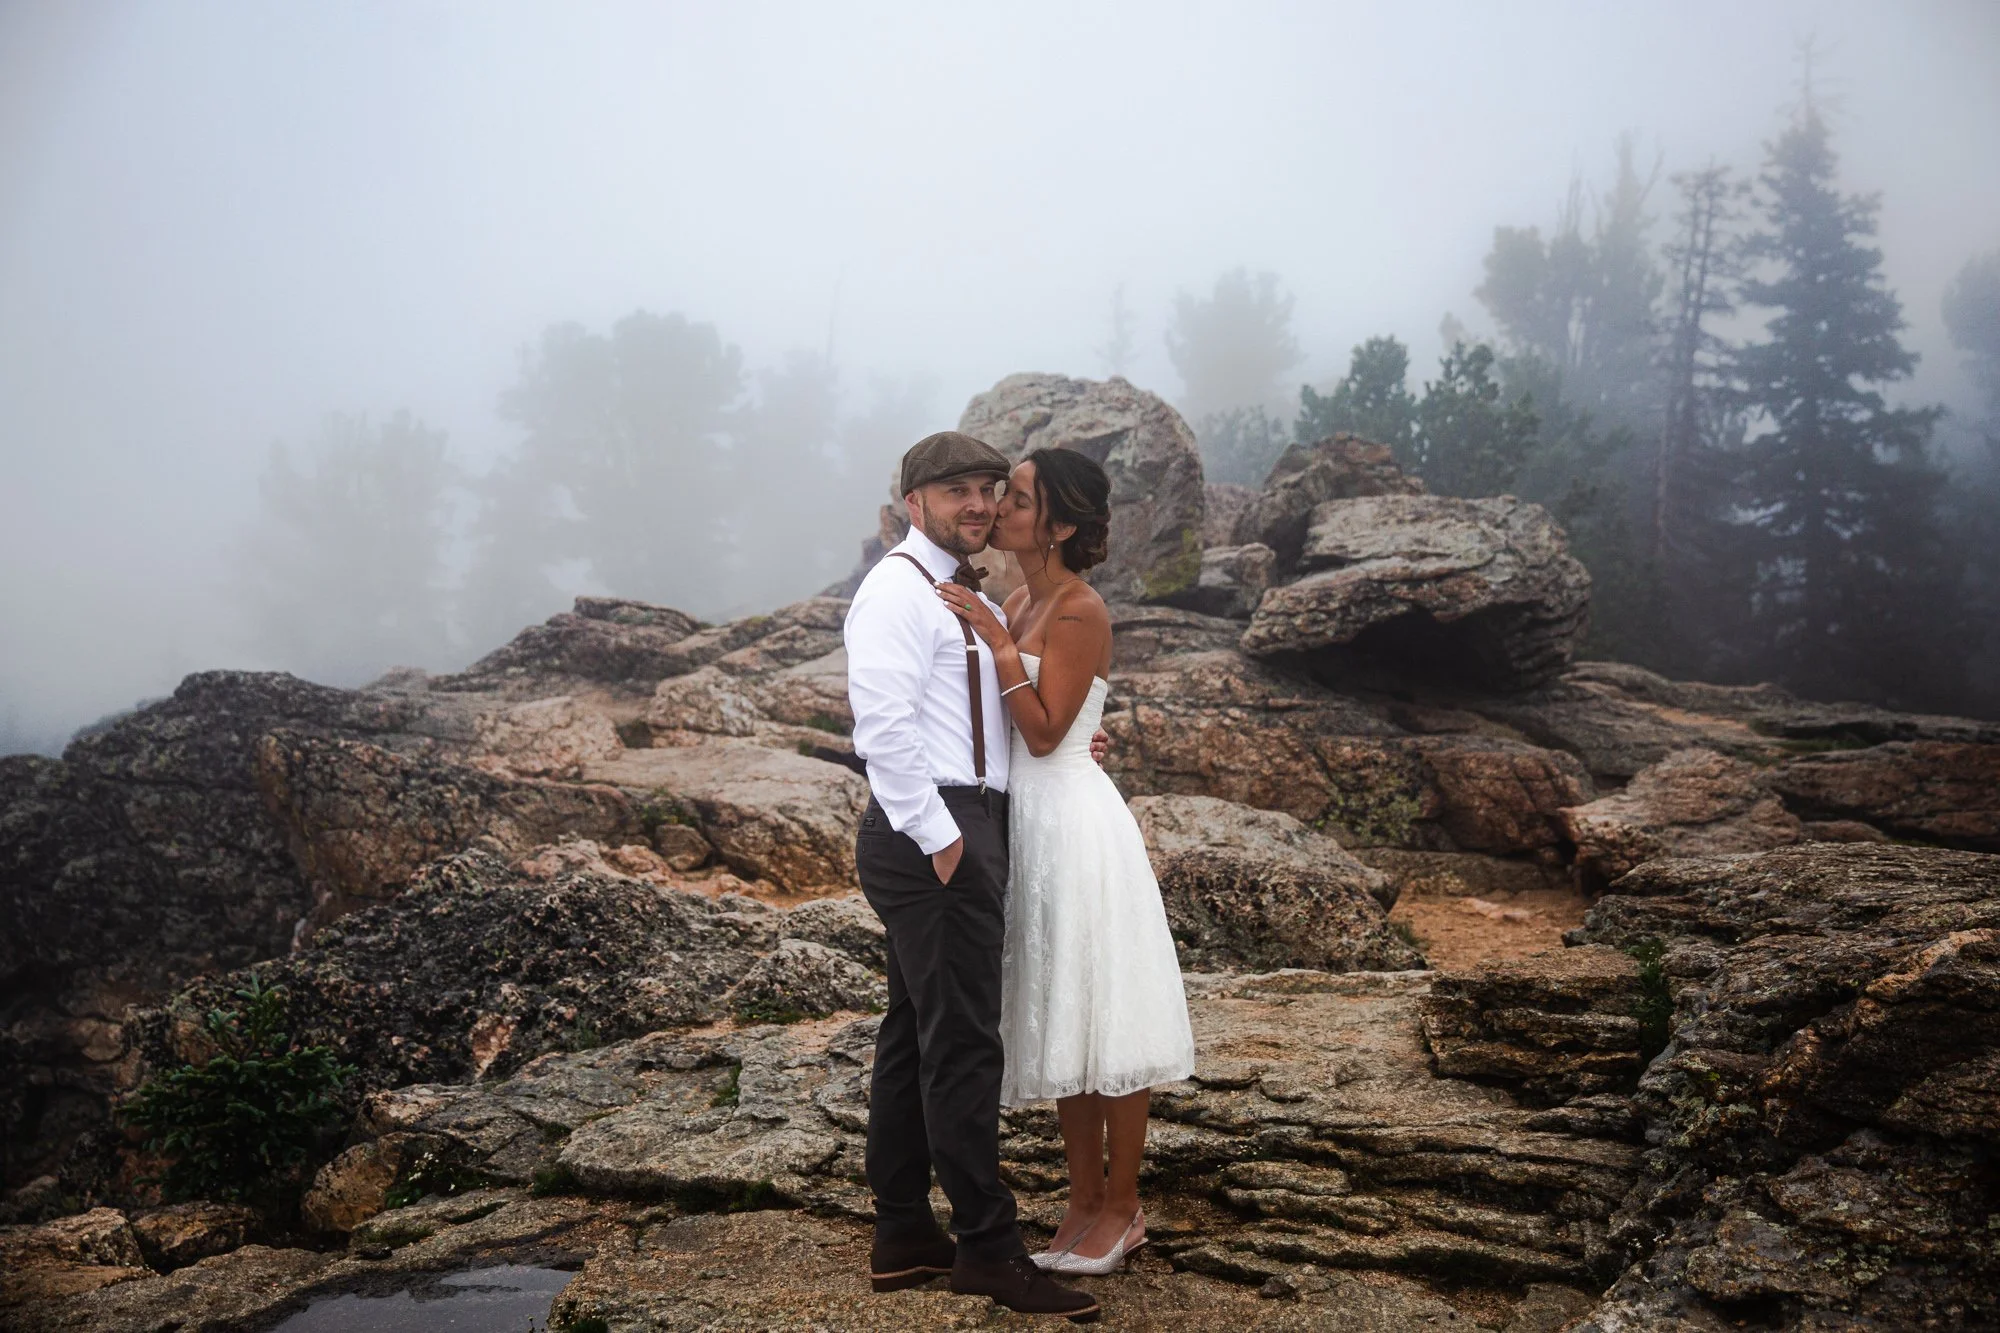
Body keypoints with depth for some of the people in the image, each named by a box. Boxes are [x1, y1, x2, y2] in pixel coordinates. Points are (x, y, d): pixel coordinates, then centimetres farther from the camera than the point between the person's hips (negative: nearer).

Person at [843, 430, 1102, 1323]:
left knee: (915, 1035, 13)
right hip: (933, 835, -10)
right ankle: (987, 1248, 6)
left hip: (965, 830, 10)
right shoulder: (898, 590, -11)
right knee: (963, 1043, -4)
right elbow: (883, 727, -20)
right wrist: (939, 836, -19)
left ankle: (902, 1235, 23)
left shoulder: (970, 597, 19)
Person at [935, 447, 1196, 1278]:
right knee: (1059, 1018, 14)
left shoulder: (1080, 612, -15)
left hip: (1073, 822, -9)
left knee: (1101, 1014, 2)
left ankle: (1121, 1208, 17)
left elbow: (1044, 733, -18)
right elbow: (1003, 727, 11)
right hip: (1030, 822, 9)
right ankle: (1083, 1200, 26)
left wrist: (998, 642, -21)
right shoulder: (1015, 603, 10)